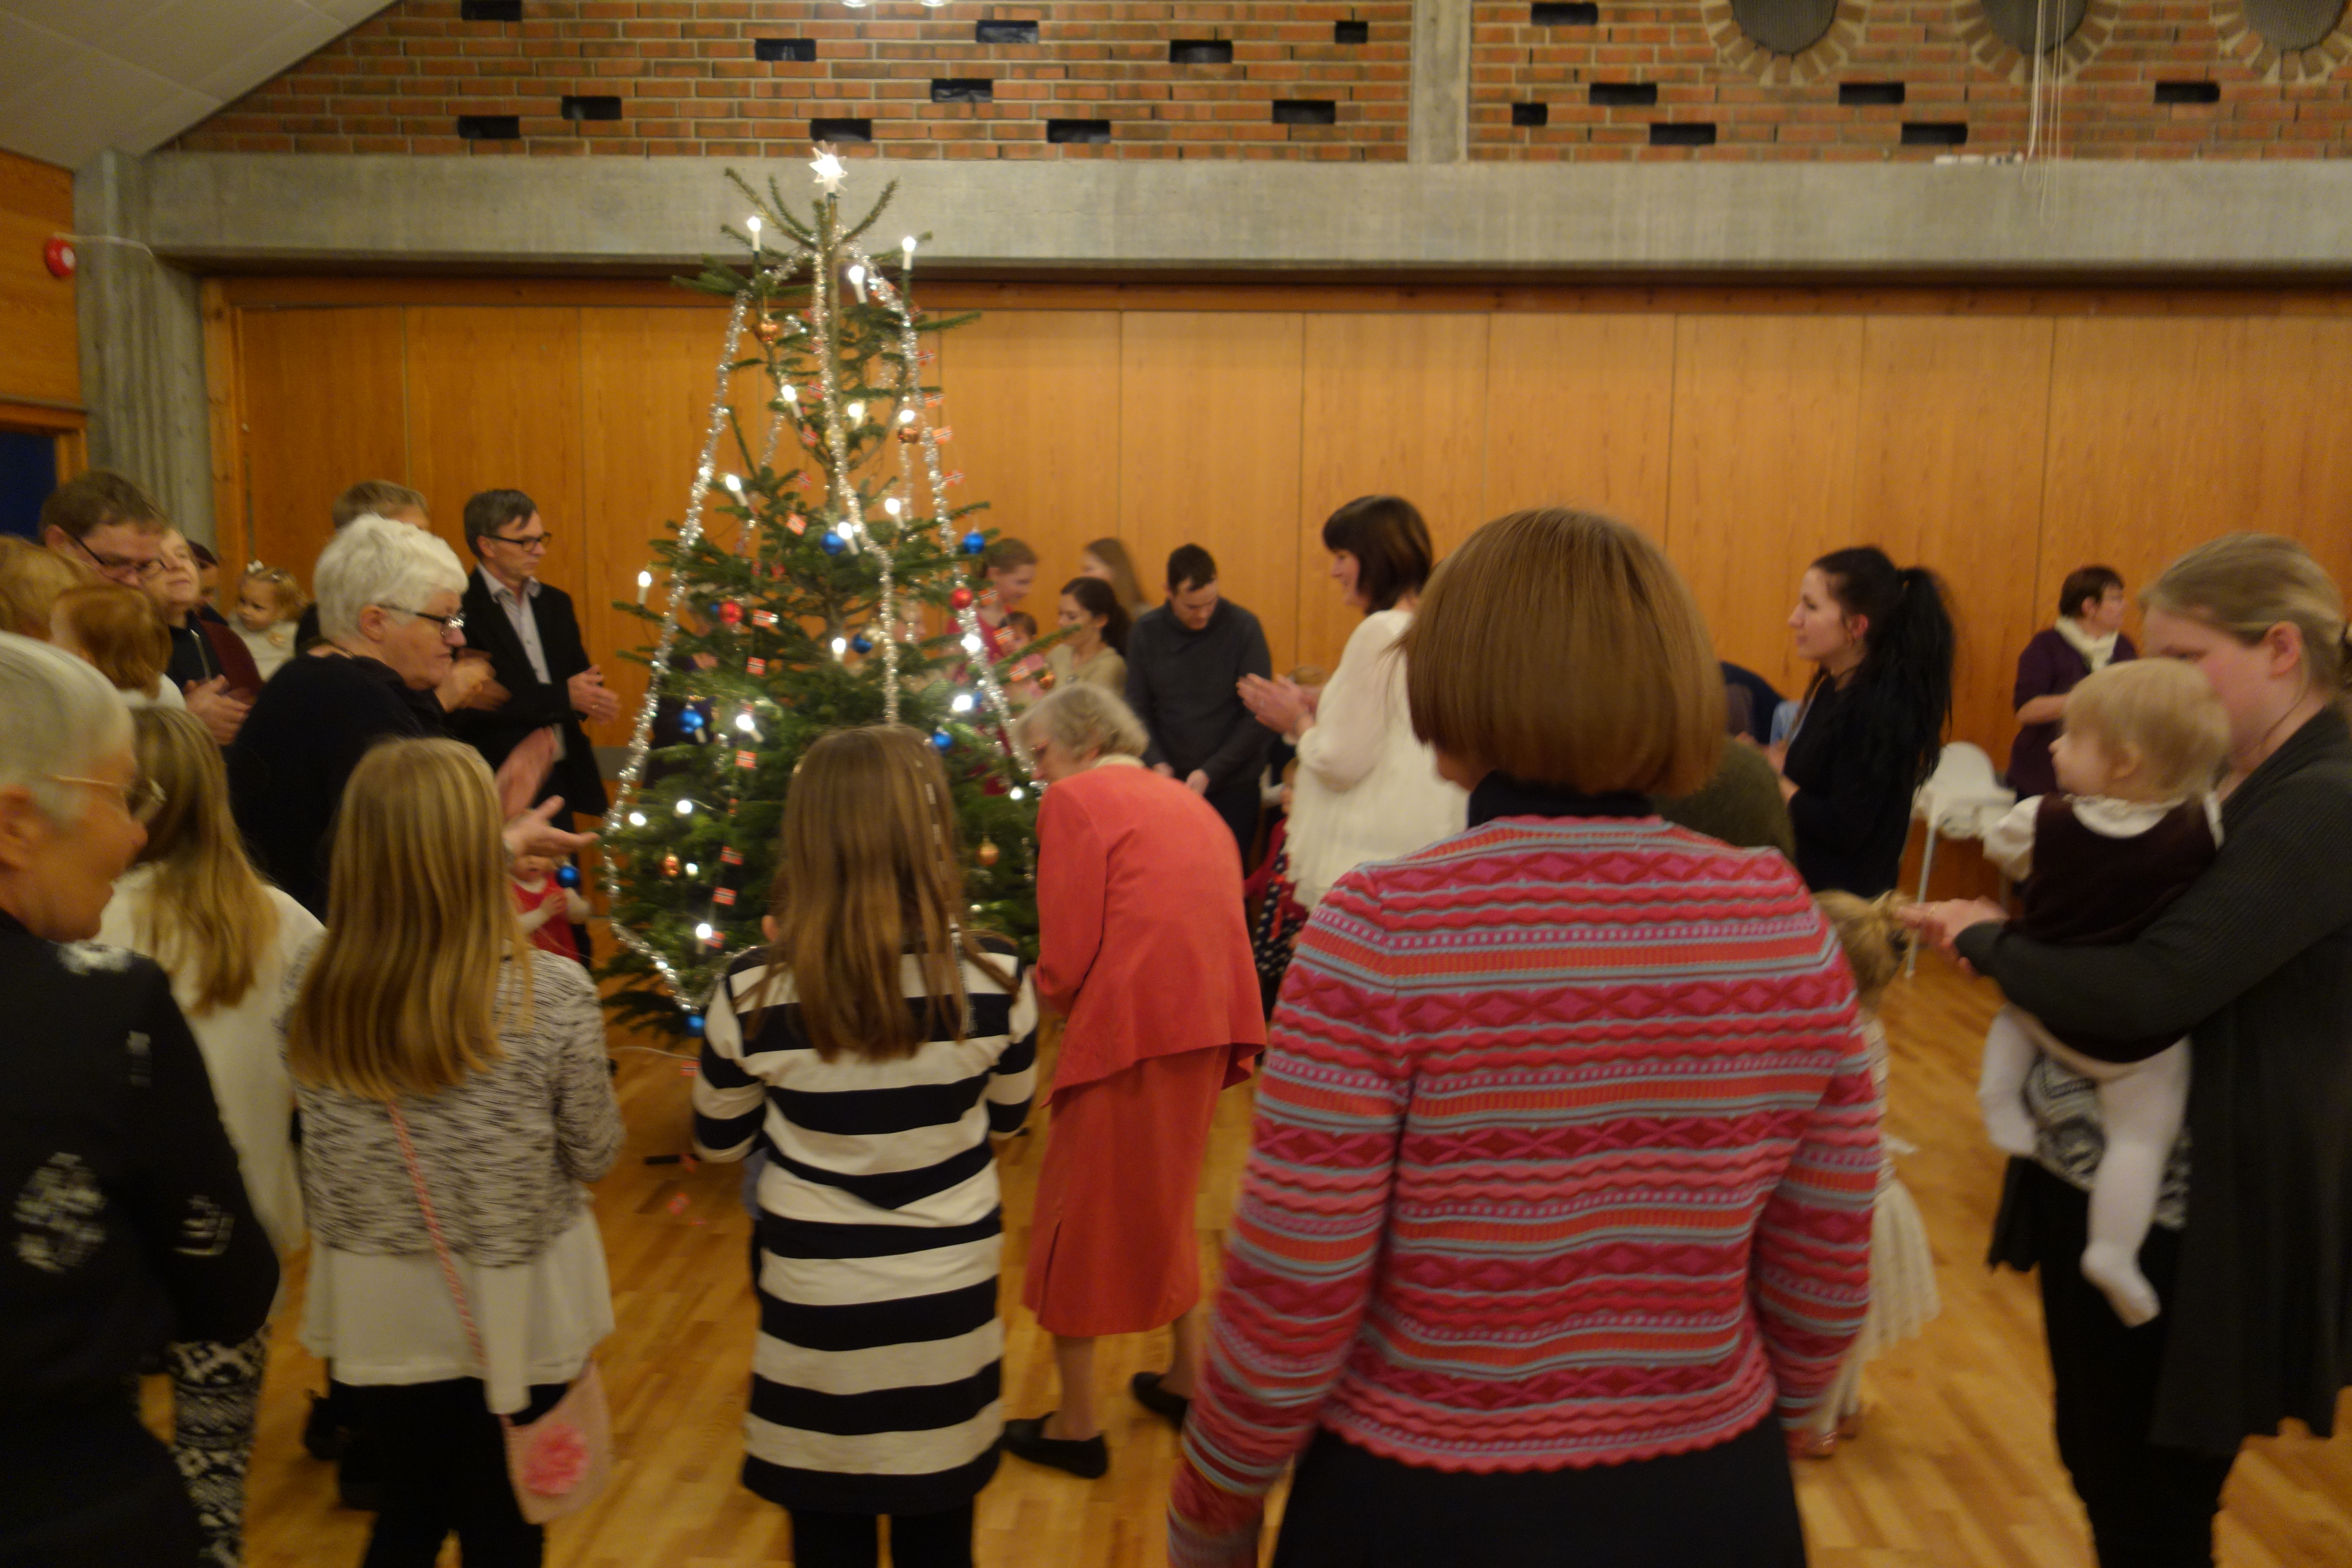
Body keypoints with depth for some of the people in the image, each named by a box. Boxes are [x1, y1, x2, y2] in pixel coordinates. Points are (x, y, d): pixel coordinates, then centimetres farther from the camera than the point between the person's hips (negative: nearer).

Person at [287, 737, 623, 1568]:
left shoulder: (314, 1000, -13)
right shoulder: (554, 995, -23)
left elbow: (322, 1168, 1)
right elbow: (595, 1156, -9)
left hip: (380, 1316, 3)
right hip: (517, 1314, -2)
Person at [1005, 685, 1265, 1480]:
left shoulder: (1077, 800, -4)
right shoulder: (1187, 802, 19)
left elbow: (1068, 953, -12)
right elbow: (1220, 915, 15)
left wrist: (1053, 998, 10)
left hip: (1130, 1025, -7)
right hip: (1211, 1023, 8)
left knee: (1079, 1213, 8)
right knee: (1162, 1198, 26)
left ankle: (1077, 1426, 18)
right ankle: (1189, 1377, 37)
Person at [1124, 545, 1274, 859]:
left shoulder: (1243, 627, -6)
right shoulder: (1146, 633, 2)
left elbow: (1257, 715, -7)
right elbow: (1138, 709, 5)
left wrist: (1210, 773, -13)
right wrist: (1157, 763, -11)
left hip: (1232, 786, -2)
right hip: (1169, 786, 2)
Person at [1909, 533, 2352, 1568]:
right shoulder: (2224, 787, 7)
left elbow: (2147, 993, -30)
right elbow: (2112, 938, 11)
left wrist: (1988, 941, -14)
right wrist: (1991, 936, -7)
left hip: (2196, 1225, -8)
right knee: (2097, 1467, 23)